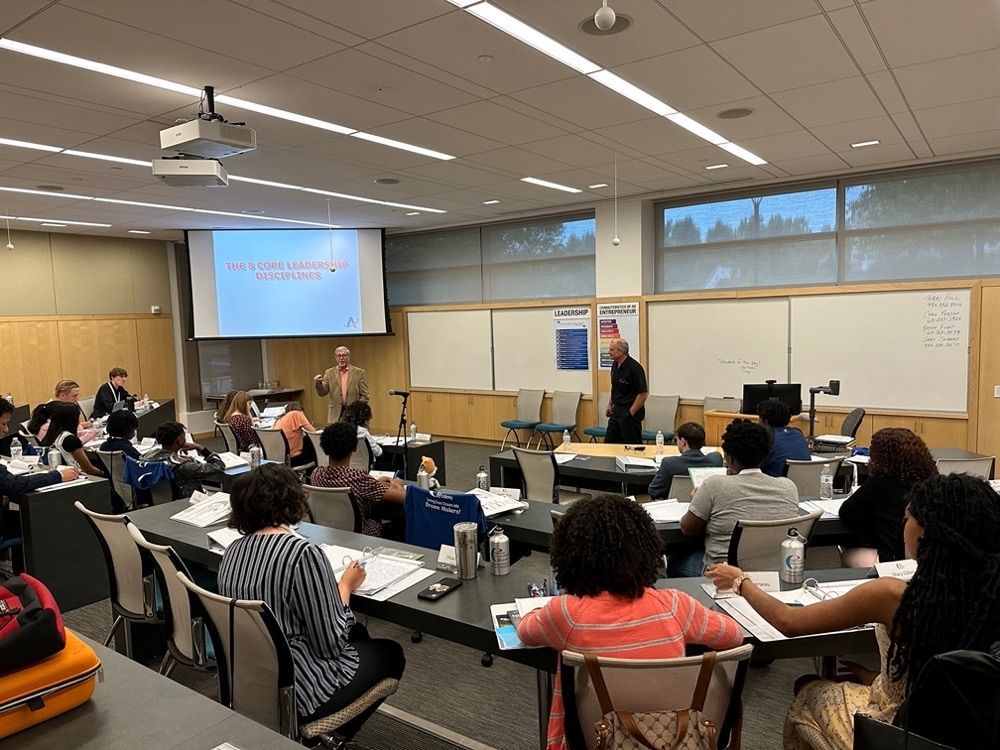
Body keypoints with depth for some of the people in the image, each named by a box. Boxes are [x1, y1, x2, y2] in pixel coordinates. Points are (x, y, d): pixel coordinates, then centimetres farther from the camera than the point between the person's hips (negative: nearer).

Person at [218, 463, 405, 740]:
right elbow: (331, 644, -21)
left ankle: (335, 727, 34)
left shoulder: (233, 550, -3)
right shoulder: (303, 553, -27)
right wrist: (345, 587, -6)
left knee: (357, 633, 27)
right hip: (293, 692, -7)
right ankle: (339, 731, 30)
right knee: (390, 653, 18)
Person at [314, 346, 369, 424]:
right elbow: (322, 392, 2)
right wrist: (318, 383, -18)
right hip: (336, 416, 1)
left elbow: (364, 396, 2)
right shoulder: (329, 373, 8)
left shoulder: (359, 372, 2)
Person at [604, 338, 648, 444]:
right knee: (609, 443, 12)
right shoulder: (615, 365, 7)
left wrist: (631, 413, -16)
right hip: (616, 410, 9)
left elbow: (643, 393, -18)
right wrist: (610, 404, 13)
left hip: (630, 412, -9)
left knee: (633, 445, 1)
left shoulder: (634, 368, -19)